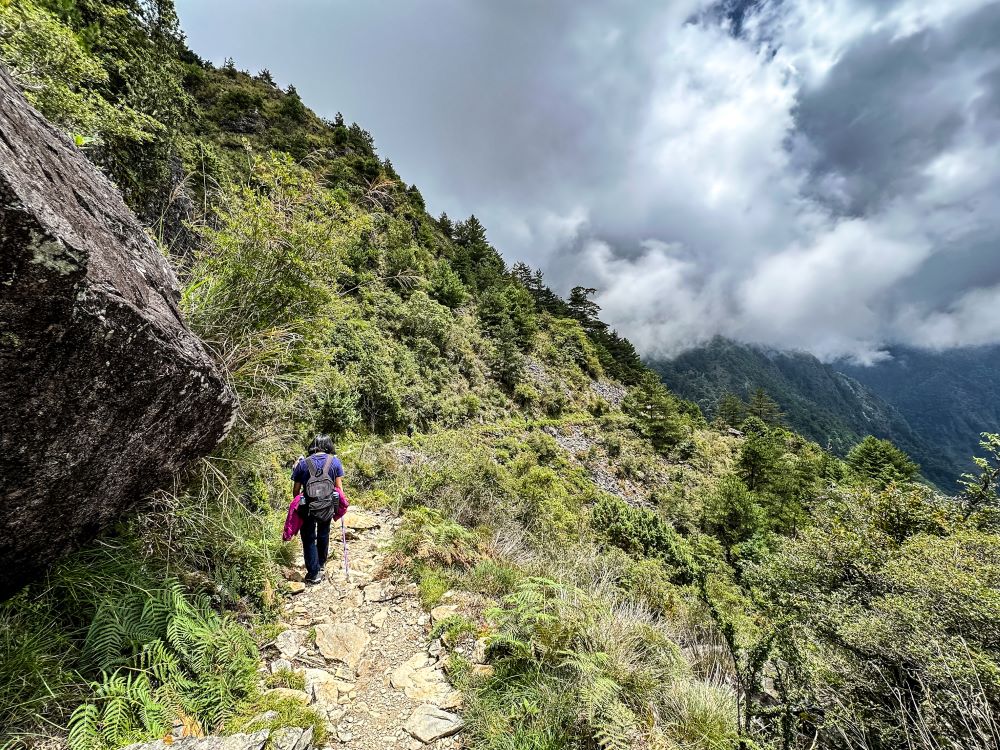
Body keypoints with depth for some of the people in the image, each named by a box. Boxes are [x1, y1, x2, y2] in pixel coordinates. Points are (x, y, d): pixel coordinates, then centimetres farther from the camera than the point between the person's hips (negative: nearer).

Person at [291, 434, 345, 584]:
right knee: (323, 534, 24)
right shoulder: (335, 462, -5)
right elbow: (339, 488, -4)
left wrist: (298, 505, 14)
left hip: (307, 506, -2)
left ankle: (314, 573, 11)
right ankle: (321, 564, 39)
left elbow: (295, 490, -2)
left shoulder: (302, 463, -5)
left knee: (309, 538, 11)